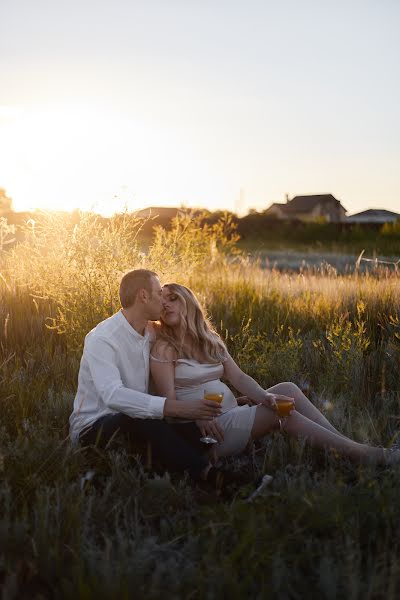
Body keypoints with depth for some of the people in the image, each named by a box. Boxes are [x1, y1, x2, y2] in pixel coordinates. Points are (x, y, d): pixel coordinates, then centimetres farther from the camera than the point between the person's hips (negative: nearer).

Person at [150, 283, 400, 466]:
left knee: (286, 389, -12)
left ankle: (349, 446, -16)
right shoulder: (164, 349, -6)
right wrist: (199, 417, -33)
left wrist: (264, 397, -16)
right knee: (281, 411, -21)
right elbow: (170, 402, -13)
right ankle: (362, 454, -18)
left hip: (233, 415, 7)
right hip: (208, 429, -7)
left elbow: (239, 377, 3)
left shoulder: (210, 341, 14)